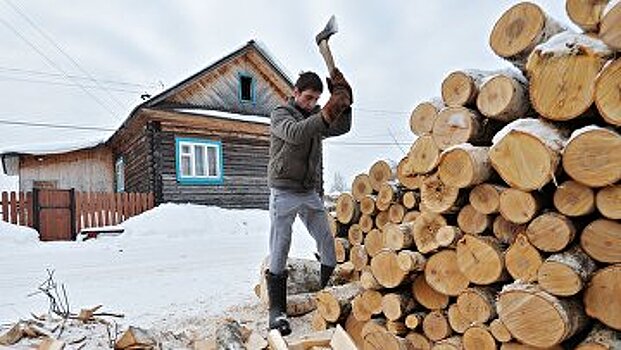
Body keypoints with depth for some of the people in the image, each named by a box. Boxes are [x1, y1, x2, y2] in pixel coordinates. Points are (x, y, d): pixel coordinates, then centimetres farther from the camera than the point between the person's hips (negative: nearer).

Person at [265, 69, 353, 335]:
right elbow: (295, 133, -24)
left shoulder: (316, 115, 14)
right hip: (284, 193, -5)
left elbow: (341, 128, -2)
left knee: (328, 243, 3)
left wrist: (342, 101, -17)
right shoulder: (280, 114, -2)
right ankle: (277, 309, 7)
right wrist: (325, 115, -38)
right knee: (279, 250, -2)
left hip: (310, 193, 5)